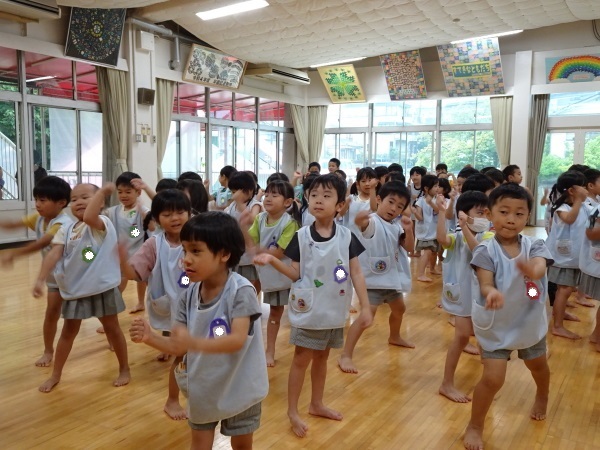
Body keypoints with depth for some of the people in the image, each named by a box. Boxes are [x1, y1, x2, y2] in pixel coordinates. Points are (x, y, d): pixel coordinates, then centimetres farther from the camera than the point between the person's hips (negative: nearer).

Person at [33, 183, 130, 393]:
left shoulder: (102, 223, -13)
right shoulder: (66, 230, 3)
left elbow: (89, 217, -37)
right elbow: (54, 254, -7)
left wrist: (102, 191, -31)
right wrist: (40, 279, -16)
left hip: (102, 287, -5)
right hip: (75, 289, 5)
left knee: (112, 328, 10)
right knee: (68, 331, 17)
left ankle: (124, 369, 27)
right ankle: (55, 375, 31)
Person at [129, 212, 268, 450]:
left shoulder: (241, 291, -25)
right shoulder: (189, 295, -9)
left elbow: (237, 340, -34)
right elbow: (179, 345, -5)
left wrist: (195, 343, -48)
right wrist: (150, 338, -23)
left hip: (239, 387, -4)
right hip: (202, 388, 4)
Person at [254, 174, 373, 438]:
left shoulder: (346, 237, -6)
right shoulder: (301, 236, -9)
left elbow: (356, 274, -3)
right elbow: (296, 274, -6)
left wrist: (365, 307, -6)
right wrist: (272, 260, -20)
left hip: (334, 310, 3)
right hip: (309, 309, -2)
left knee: (322, 357, 19)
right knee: (301, 359, 7)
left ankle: (317, 404, 37)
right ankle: (292, 411, 22)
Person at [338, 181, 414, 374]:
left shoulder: (396, 225, 4)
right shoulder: (372, 221, -19)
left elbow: (409, 247, 3)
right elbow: (361, 222, -43)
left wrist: (408, 230, -15)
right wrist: (359, 219, -68)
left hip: (392, 276, 8)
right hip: (373, 277, -8)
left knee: (399, 308, 25)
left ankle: (395, 337, 54)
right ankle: (345, 355, -12)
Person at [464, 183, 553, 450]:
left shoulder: (534, 246, -13)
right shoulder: (486, 250, -20)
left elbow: (540, 267, -34)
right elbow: (485, 283, -31)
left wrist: (533, 270, -59)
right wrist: (491, 292, -55)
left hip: (530, 322, 4)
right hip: (496, 325, -4)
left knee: (538, 366, 28)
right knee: (493, 378, -12)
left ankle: (542, 398, 64)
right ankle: (474, 427, 12)